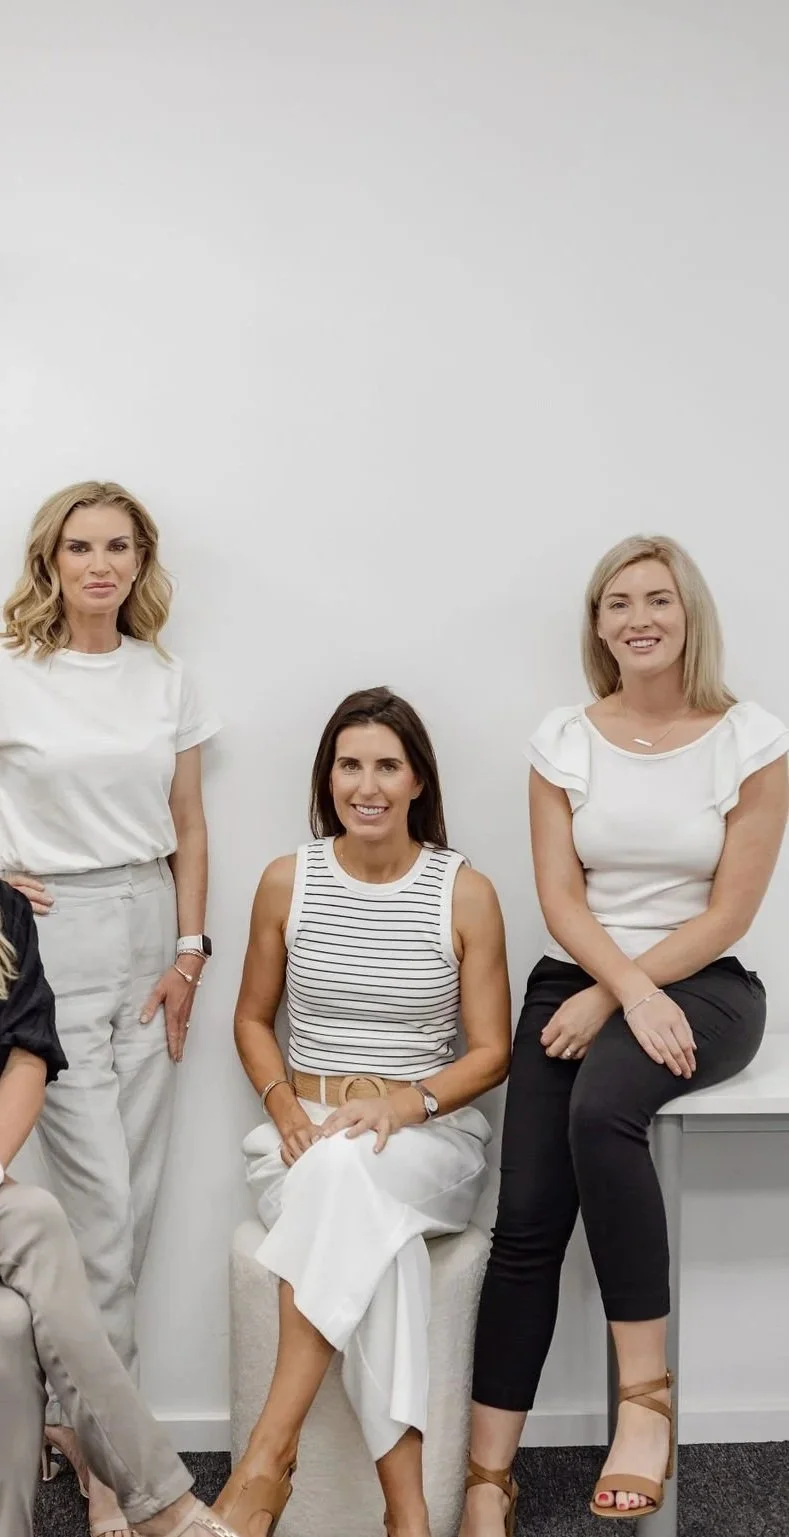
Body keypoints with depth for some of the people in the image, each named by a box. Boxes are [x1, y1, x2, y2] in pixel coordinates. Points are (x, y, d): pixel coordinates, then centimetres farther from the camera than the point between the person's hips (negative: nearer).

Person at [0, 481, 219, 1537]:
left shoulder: (165, 680, 9)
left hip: (148, 930, 4)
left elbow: (188, 828, 11)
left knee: (137, 1192, 6)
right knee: (101, 1196, -4)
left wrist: (189, 952, 5)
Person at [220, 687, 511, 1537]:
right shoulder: (287, 880, 3)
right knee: (374, 1240, -34)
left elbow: (491, 1052, 1)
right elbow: (252, 1020, 13)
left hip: (430, 1135, -1)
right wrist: (283, 1104, -7)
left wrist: (406, 1102, -18)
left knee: (346, 1171, -37)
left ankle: (268, 1455, -31)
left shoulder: (466, 892, -2)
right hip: (304, 1135, 1)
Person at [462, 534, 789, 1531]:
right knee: (526, 1220, -13)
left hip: (702, 989, -2)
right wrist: (631, 989, -17)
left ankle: (646, 1394, -21)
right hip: (575, 982, 3)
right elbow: (559, 898, 0)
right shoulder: (563, 741, 4)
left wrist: (613, 998, -12)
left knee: (600, 1109, -35)